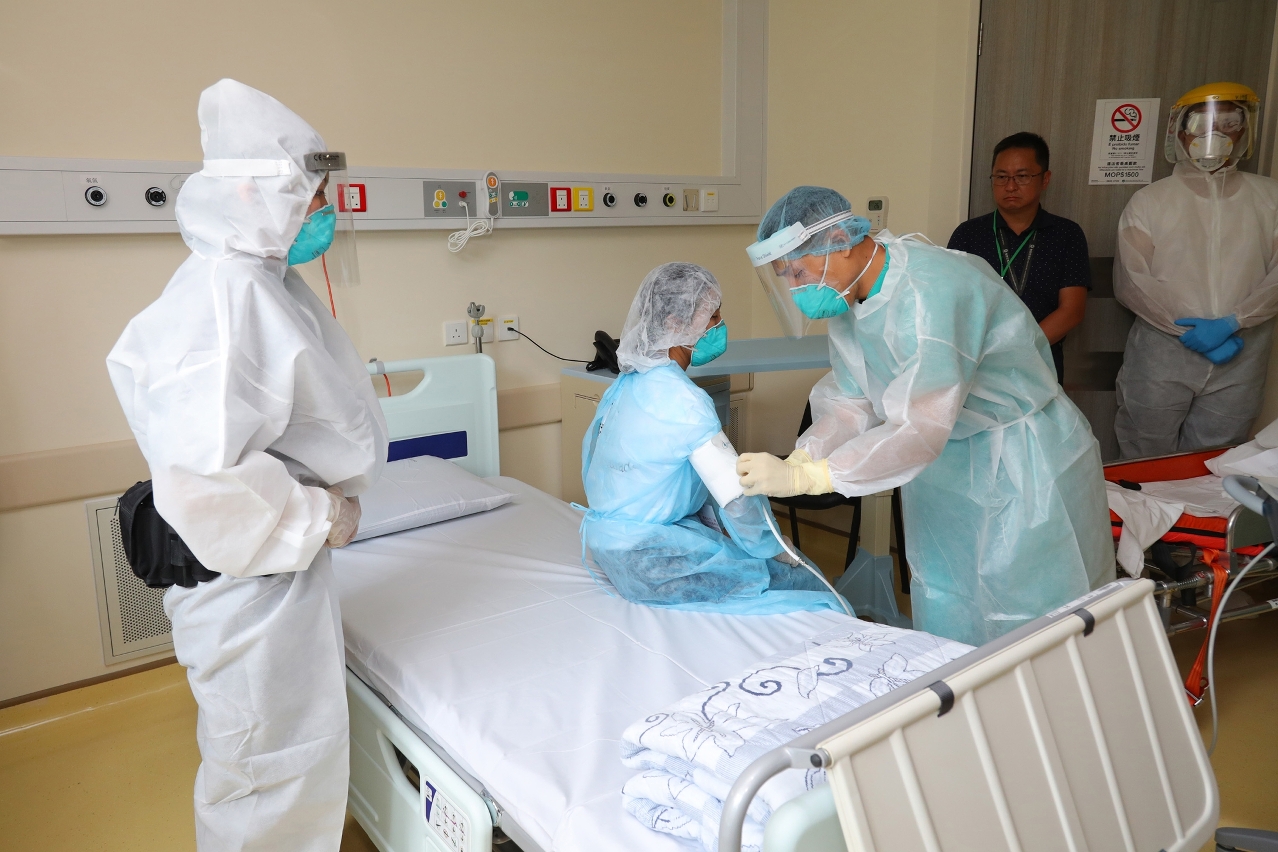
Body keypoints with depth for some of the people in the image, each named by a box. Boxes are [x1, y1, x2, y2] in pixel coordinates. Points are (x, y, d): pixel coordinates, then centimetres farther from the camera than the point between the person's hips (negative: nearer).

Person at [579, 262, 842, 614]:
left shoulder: (631, 380, 6)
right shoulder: (680, 399, -22)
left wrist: (721, 526, 8)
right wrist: (772, 549, -1)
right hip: (646, 556, -9)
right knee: (807, 586, -7)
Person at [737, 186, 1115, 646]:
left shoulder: (928, 293, -31)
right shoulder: (850, 297, -2)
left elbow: (920, 429, -36)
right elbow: (853, 400, -1)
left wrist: (802, 479, -37)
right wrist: (795, 461, -18)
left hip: (1025, 467, -8)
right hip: (949, 469, 8)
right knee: (945, 622, 17)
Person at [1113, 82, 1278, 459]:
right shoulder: (1150, 201, 2)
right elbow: (1131, 282, -7)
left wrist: (1230, 323, -17)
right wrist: (1193, 329, -14)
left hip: (1240, 359, 2)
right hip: (1161, 354, -1)